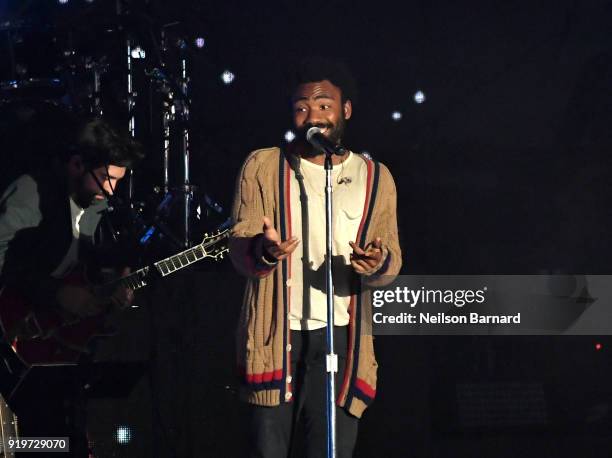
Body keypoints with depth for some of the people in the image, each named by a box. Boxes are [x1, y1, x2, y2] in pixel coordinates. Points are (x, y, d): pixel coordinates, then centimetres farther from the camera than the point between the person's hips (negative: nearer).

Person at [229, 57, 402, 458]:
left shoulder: (375, 178, 11)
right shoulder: (262, 168, 7)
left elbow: (393, 256, 11)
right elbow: (239, 249, 0)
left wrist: (378, 263, -15)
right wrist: (264, 250, -24)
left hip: (340, 337, 1)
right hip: (274, 334, -1)